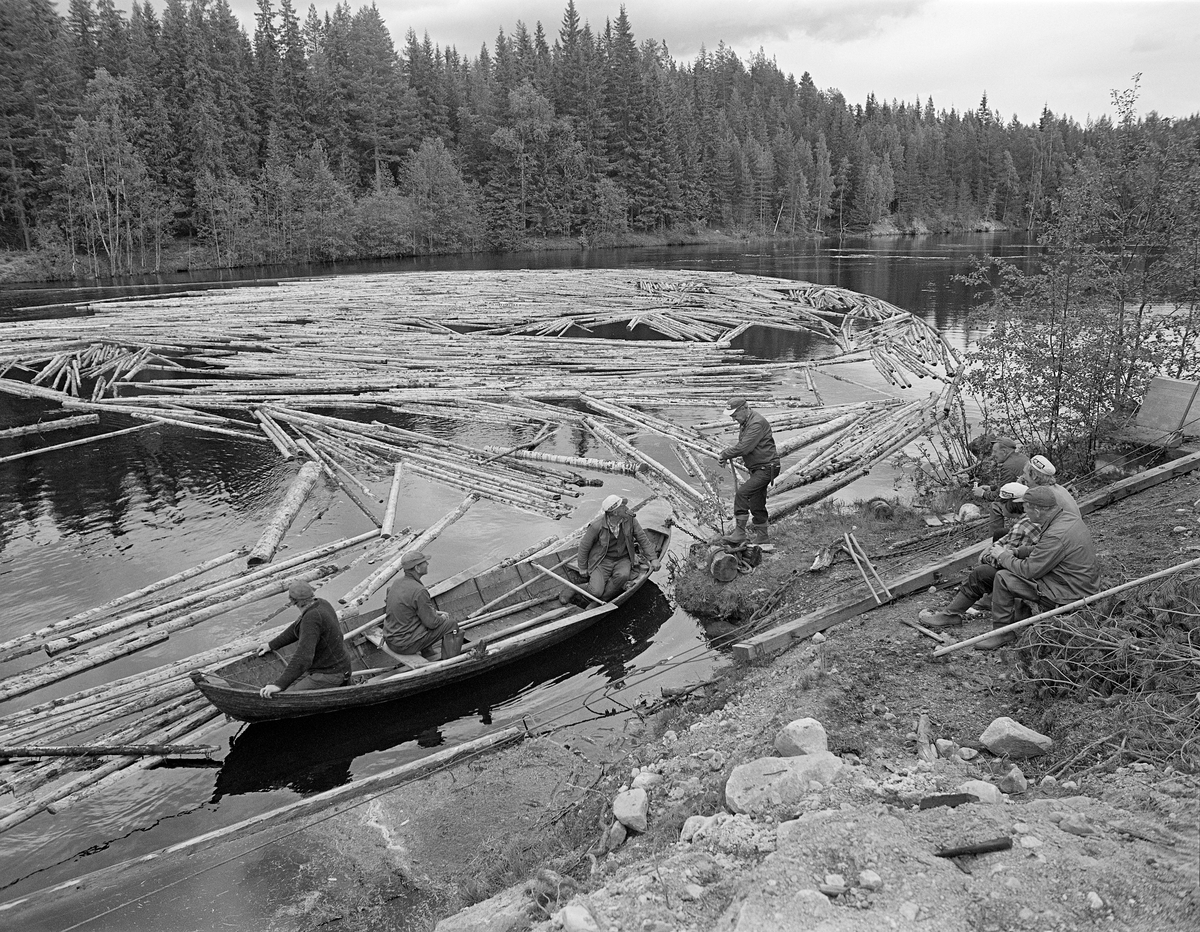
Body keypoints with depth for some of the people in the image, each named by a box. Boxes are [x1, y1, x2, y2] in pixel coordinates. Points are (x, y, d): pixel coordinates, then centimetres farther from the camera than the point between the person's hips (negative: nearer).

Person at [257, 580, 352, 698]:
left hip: (329, 675, -10)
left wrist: (279, 685, -38)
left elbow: (303, 658, -36)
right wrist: (271, 645, 28)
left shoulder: (312, 618, -27)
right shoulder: (321, 604, 1)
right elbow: (297, 628, 21)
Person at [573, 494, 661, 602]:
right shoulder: (597, 526, -19)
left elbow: (643, 539, 3)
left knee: (623, 575, -32)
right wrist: (582, 568, 2)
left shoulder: (629, 520, -9)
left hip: (623, 560, 3)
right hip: (603, 561, -3)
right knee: (596, 592, -22)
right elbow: (584, 546, -6)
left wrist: (653, 558, -1)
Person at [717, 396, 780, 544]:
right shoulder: (745, 422, 11)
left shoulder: (757, 423, -21)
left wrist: (724, 455, -17)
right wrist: (726, 454, -2)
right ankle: (761, 534, 27)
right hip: (757, 469, 10)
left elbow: (744, 447, -27)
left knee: (742, 493, -18)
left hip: (766, 468, -10)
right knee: (756, 503, 15)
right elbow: (742, 445, 15)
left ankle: (740, 531, -14)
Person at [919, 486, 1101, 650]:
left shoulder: (1057, 535, -30)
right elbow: (1039, 550, 13)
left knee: (1003, 578, -19)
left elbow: (1029, 570, -26)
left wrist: (1004, 557, -8)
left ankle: (1003, 632, -6)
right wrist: (1011, 554, 0)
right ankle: (951, 614, 16)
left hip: (1064, 595, -10)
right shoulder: (1065, 517, 2)